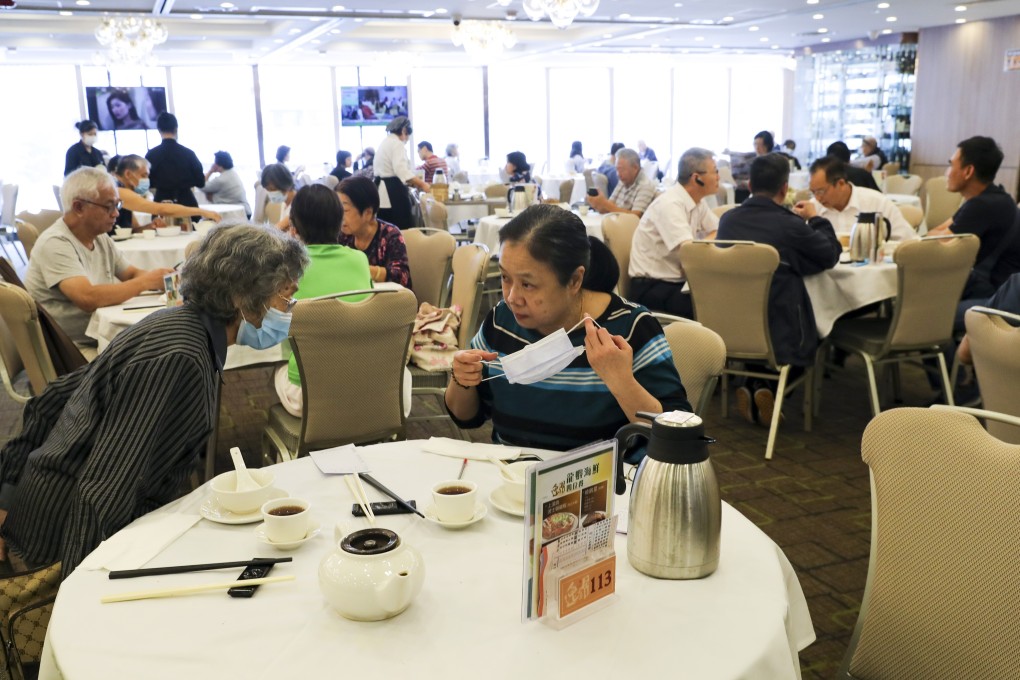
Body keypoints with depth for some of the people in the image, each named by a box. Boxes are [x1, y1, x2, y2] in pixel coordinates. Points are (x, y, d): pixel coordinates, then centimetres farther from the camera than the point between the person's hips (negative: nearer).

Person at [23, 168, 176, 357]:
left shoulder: (100, 238, 11)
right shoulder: (56, 243, -15)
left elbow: (131, 274, 18)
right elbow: (88, 298, -27)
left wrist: (161, 278, -6)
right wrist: (146, 281, -17)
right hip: (74, 349, -8)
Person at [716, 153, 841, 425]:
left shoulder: (727, 220, -2)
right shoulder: (790, 226, -15)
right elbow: (831, 254, 1)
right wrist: (817, 219, 17)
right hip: (778, 338, -4)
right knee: (811, 337, 27)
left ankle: (752, 387, 17)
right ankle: (767, 389, 9)